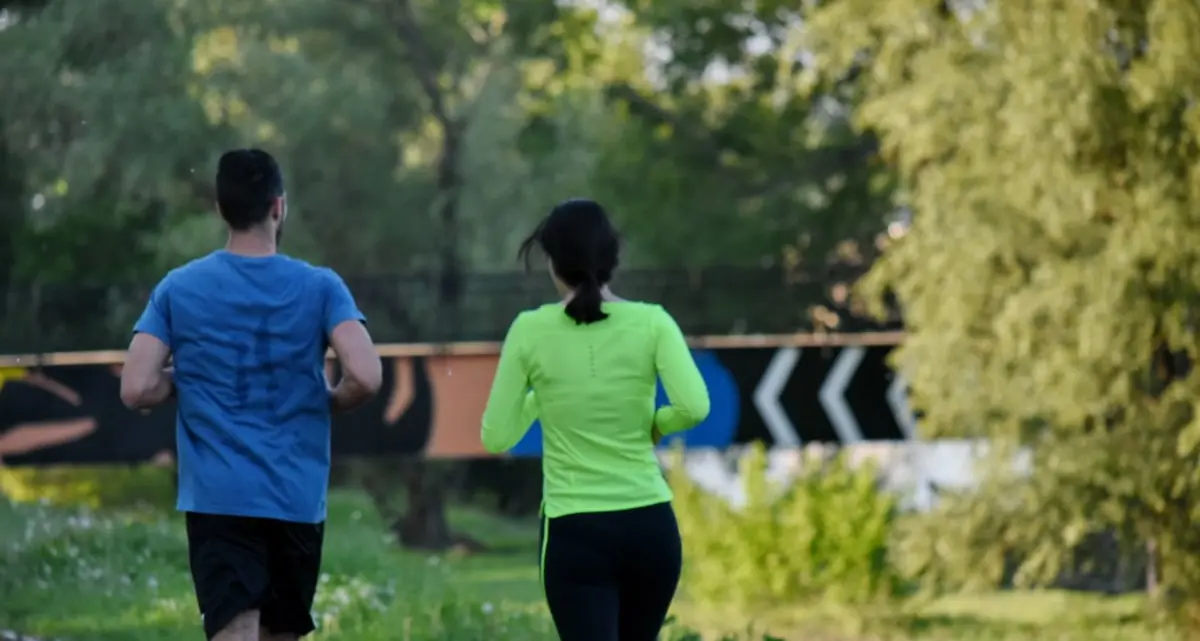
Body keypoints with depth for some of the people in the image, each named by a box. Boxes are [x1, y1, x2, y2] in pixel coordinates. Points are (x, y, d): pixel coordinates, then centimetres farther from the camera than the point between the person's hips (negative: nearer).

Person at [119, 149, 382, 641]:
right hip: (297, 499, 1)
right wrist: (330, 401, 8)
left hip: (217, 501, -1)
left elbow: (136, 390, -5)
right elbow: (365, 377, -13)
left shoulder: (178, 289, 1)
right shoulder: (319, 287, -1)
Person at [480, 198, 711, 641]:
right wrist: (653, 425, 5)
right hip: (650, 525, 2)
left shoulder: (531, 330, -4)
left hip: (574, 533, -2)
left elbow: (496, 437, 0)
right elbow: (694, 407, -16)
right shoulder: (651, 322, -2)